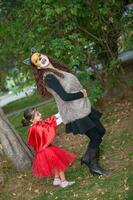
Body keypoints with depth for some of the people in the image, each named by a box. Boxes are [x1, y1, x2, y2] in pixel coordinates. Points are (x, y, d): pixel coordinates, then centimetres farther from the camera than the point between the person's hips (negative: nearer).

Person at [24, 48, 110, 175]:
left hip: (82, 109, 9)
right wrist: (82, 94, -11)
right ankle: (93, 166, 16)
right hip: (75, 114, -9)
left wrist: (82, 92, -3)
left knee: (100, 131, 15)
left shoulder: (57, 70, 9)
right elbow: (65, 96, -25)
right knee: (95, 137, -3)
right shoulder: (49, 77, -19)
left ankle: (87, 158, 30)